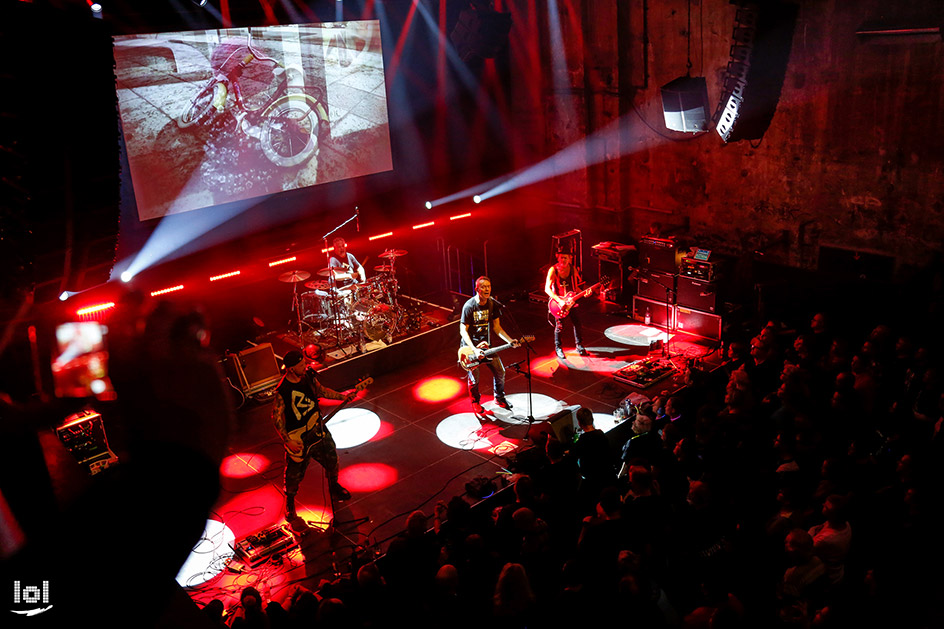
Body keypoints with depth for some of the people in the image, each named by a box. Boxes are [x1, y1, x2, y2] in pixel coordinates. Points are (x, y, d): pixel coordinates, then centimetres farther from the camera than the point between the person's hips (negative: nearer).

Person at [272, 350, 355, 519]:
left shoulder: (309, 375, -9)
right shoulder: (283, 390, -26)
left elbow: (320, 390, 11)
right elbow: (276, 416, -16)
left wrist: (342, 396, 4)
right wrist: (287, 441, -17)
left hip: (318, 430, 6)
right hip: (297, 438, -5)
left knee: (332, 462, 19)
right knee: (294, 473, 9)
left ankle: (333, 486, 49)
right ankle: (290, 501, 38)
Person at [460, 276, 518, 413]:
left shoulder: (493, 305, -3)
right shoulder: (469, 306, -19)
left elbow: (496, 327, 4)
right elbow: (463, 330, -17)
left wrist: (510, 340, -9)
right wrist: (474, 348, -29)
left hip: (486, 345, 5)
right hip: (470, 346, -5)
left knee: (500, 372, 6)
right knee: (474, 378, -2)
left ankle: (499, 398, 30)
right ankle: (476, 403, 24)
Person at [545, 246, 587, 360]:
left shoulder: (572, 269, -1)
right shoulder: (553, 270, -14)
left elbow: (576, 286, 9)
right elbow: (547, 289, -18)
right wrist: (559, 300, -27)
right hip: (558, 301, -4)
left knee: (577, 323, 3)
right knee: (559, 326, -1)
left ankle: (579, 346, 22)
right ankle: (558, 348, 19)